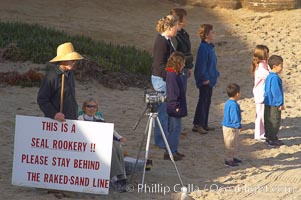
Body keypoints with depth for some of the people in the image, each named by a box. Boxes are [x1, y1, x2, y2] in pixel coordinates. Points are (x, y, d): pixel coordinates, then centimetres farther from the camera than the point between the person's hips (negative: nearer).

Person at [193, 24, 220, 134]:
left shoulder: (209, 46, 10)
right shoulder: (203, 48, -20)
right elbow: (202, 64, -21)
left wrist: (215, 74, 17)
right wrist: (205, 78, -20)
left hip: (210, 79, 10)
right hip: (204, 80, -10)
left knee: (207, 101, 14)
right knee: (203, 101, -4)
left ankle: (204, 124, 22)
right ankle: (197, 125, 1)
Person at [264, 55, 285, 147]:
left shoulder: (269, 76, 10)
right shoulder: (275, 78, -22)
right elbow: (276, 92, -23)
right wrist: (280, 103, -16)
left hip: (268, 103, 10)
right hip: (274, 104, -10)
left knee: (268, 121, 16)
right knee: (274, 122, -2)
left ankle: (269, 137, 26)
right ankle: (272, 140, 4)